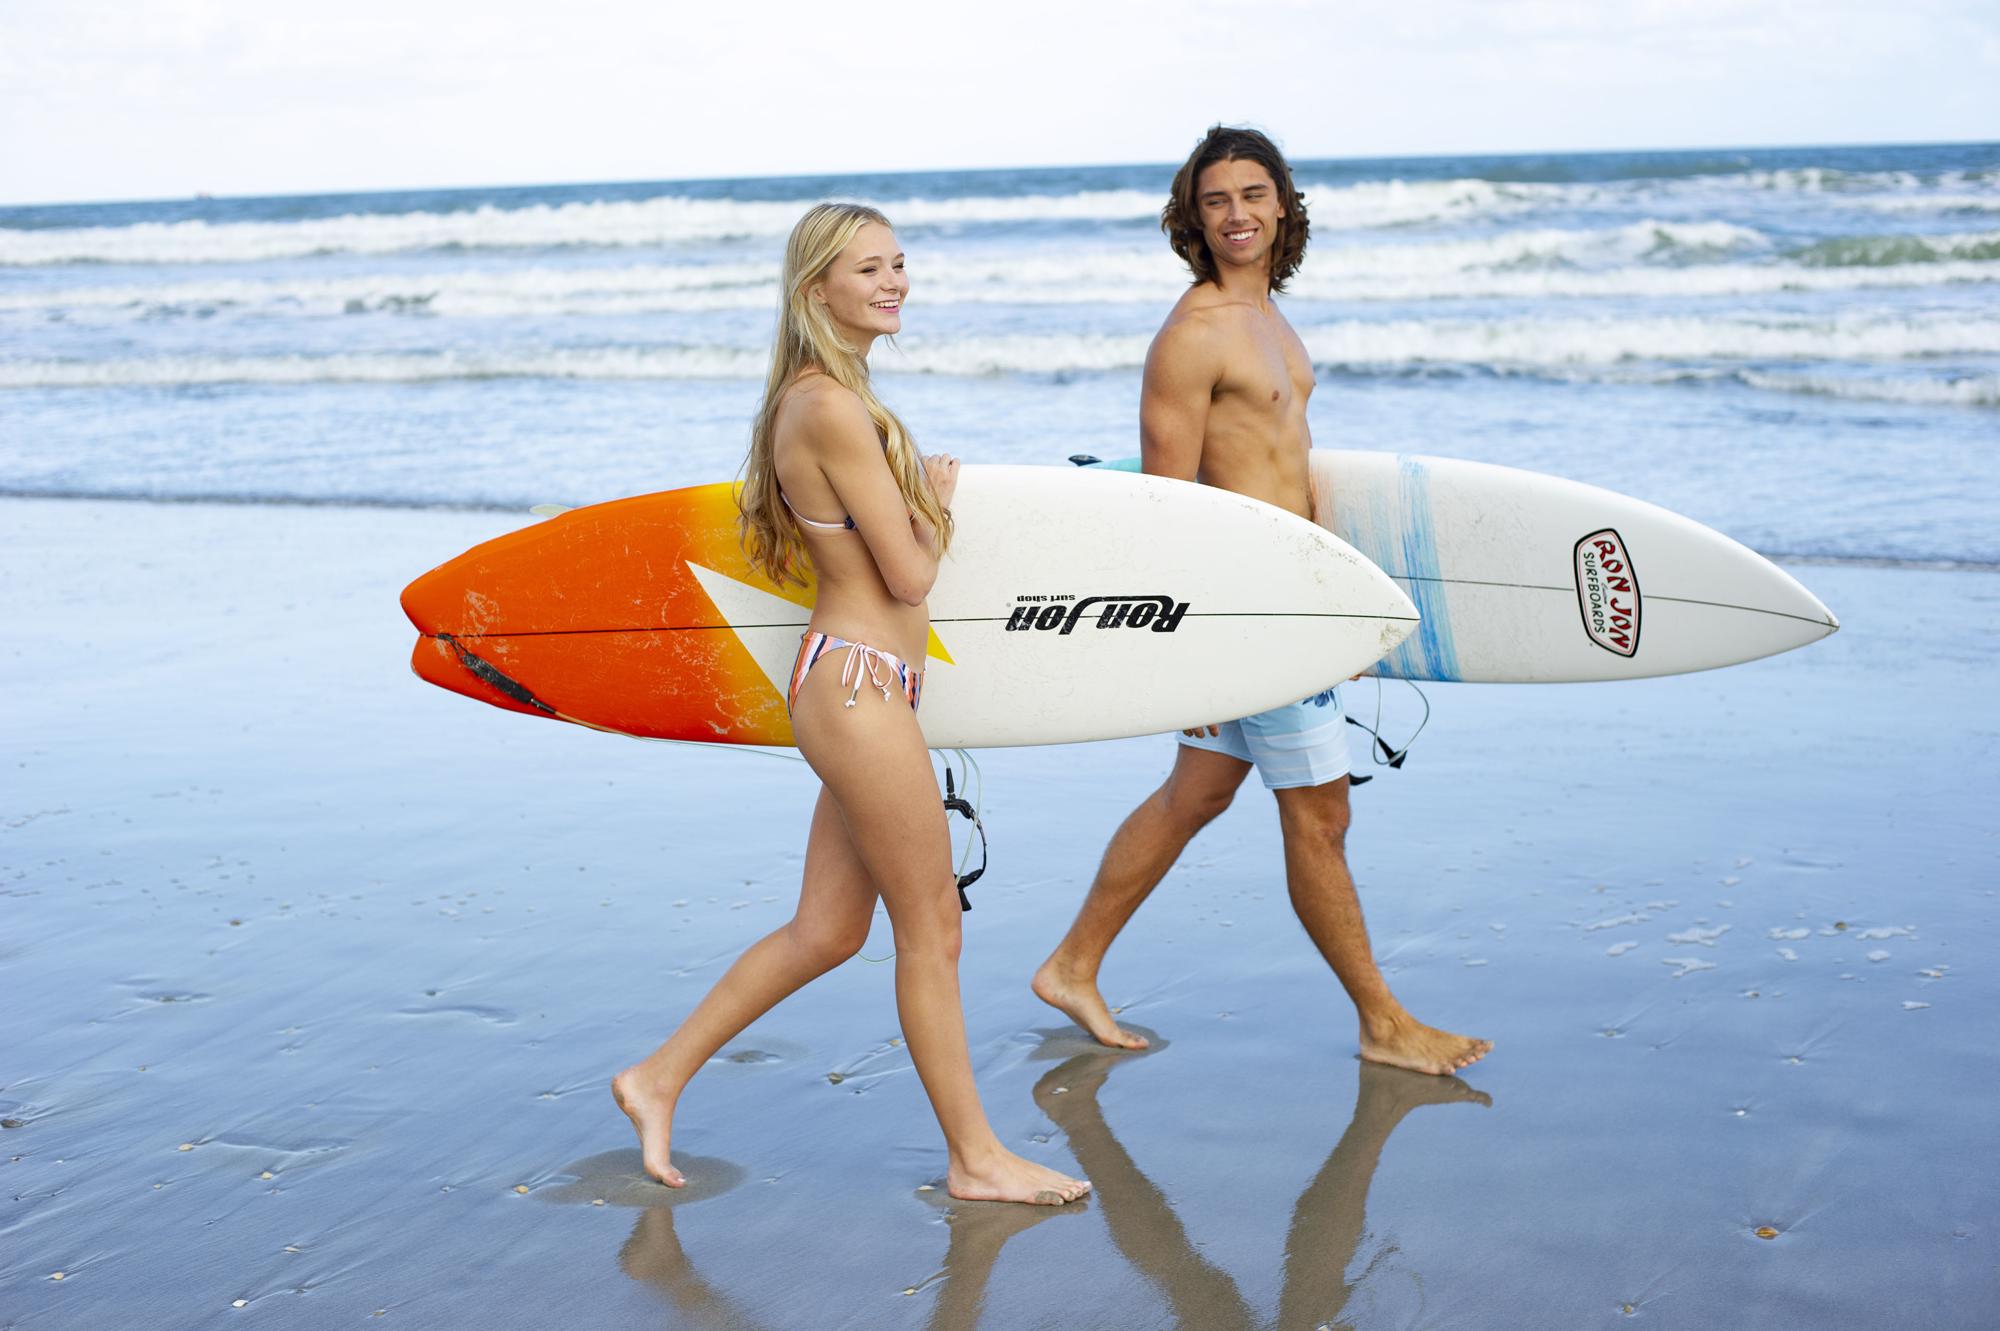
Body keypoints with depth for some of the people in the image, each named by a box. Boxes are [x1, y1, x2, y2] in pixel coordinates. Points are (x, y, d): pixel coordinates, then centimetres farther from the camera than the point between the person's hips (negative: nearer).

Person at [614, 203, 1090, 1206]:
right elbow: (908, 571, -15)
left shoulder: (819, 399, 13)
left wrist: (921, 500, 11)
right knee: (932, 927, 2)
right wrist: (937, 500, 3)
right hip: (859, 683, -10)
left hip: (855, 686, 10)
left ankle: (658, 1078, 24)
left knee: (826, 930, 15)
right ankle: (975, 1157, 15)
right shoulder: (836, 409, -18)